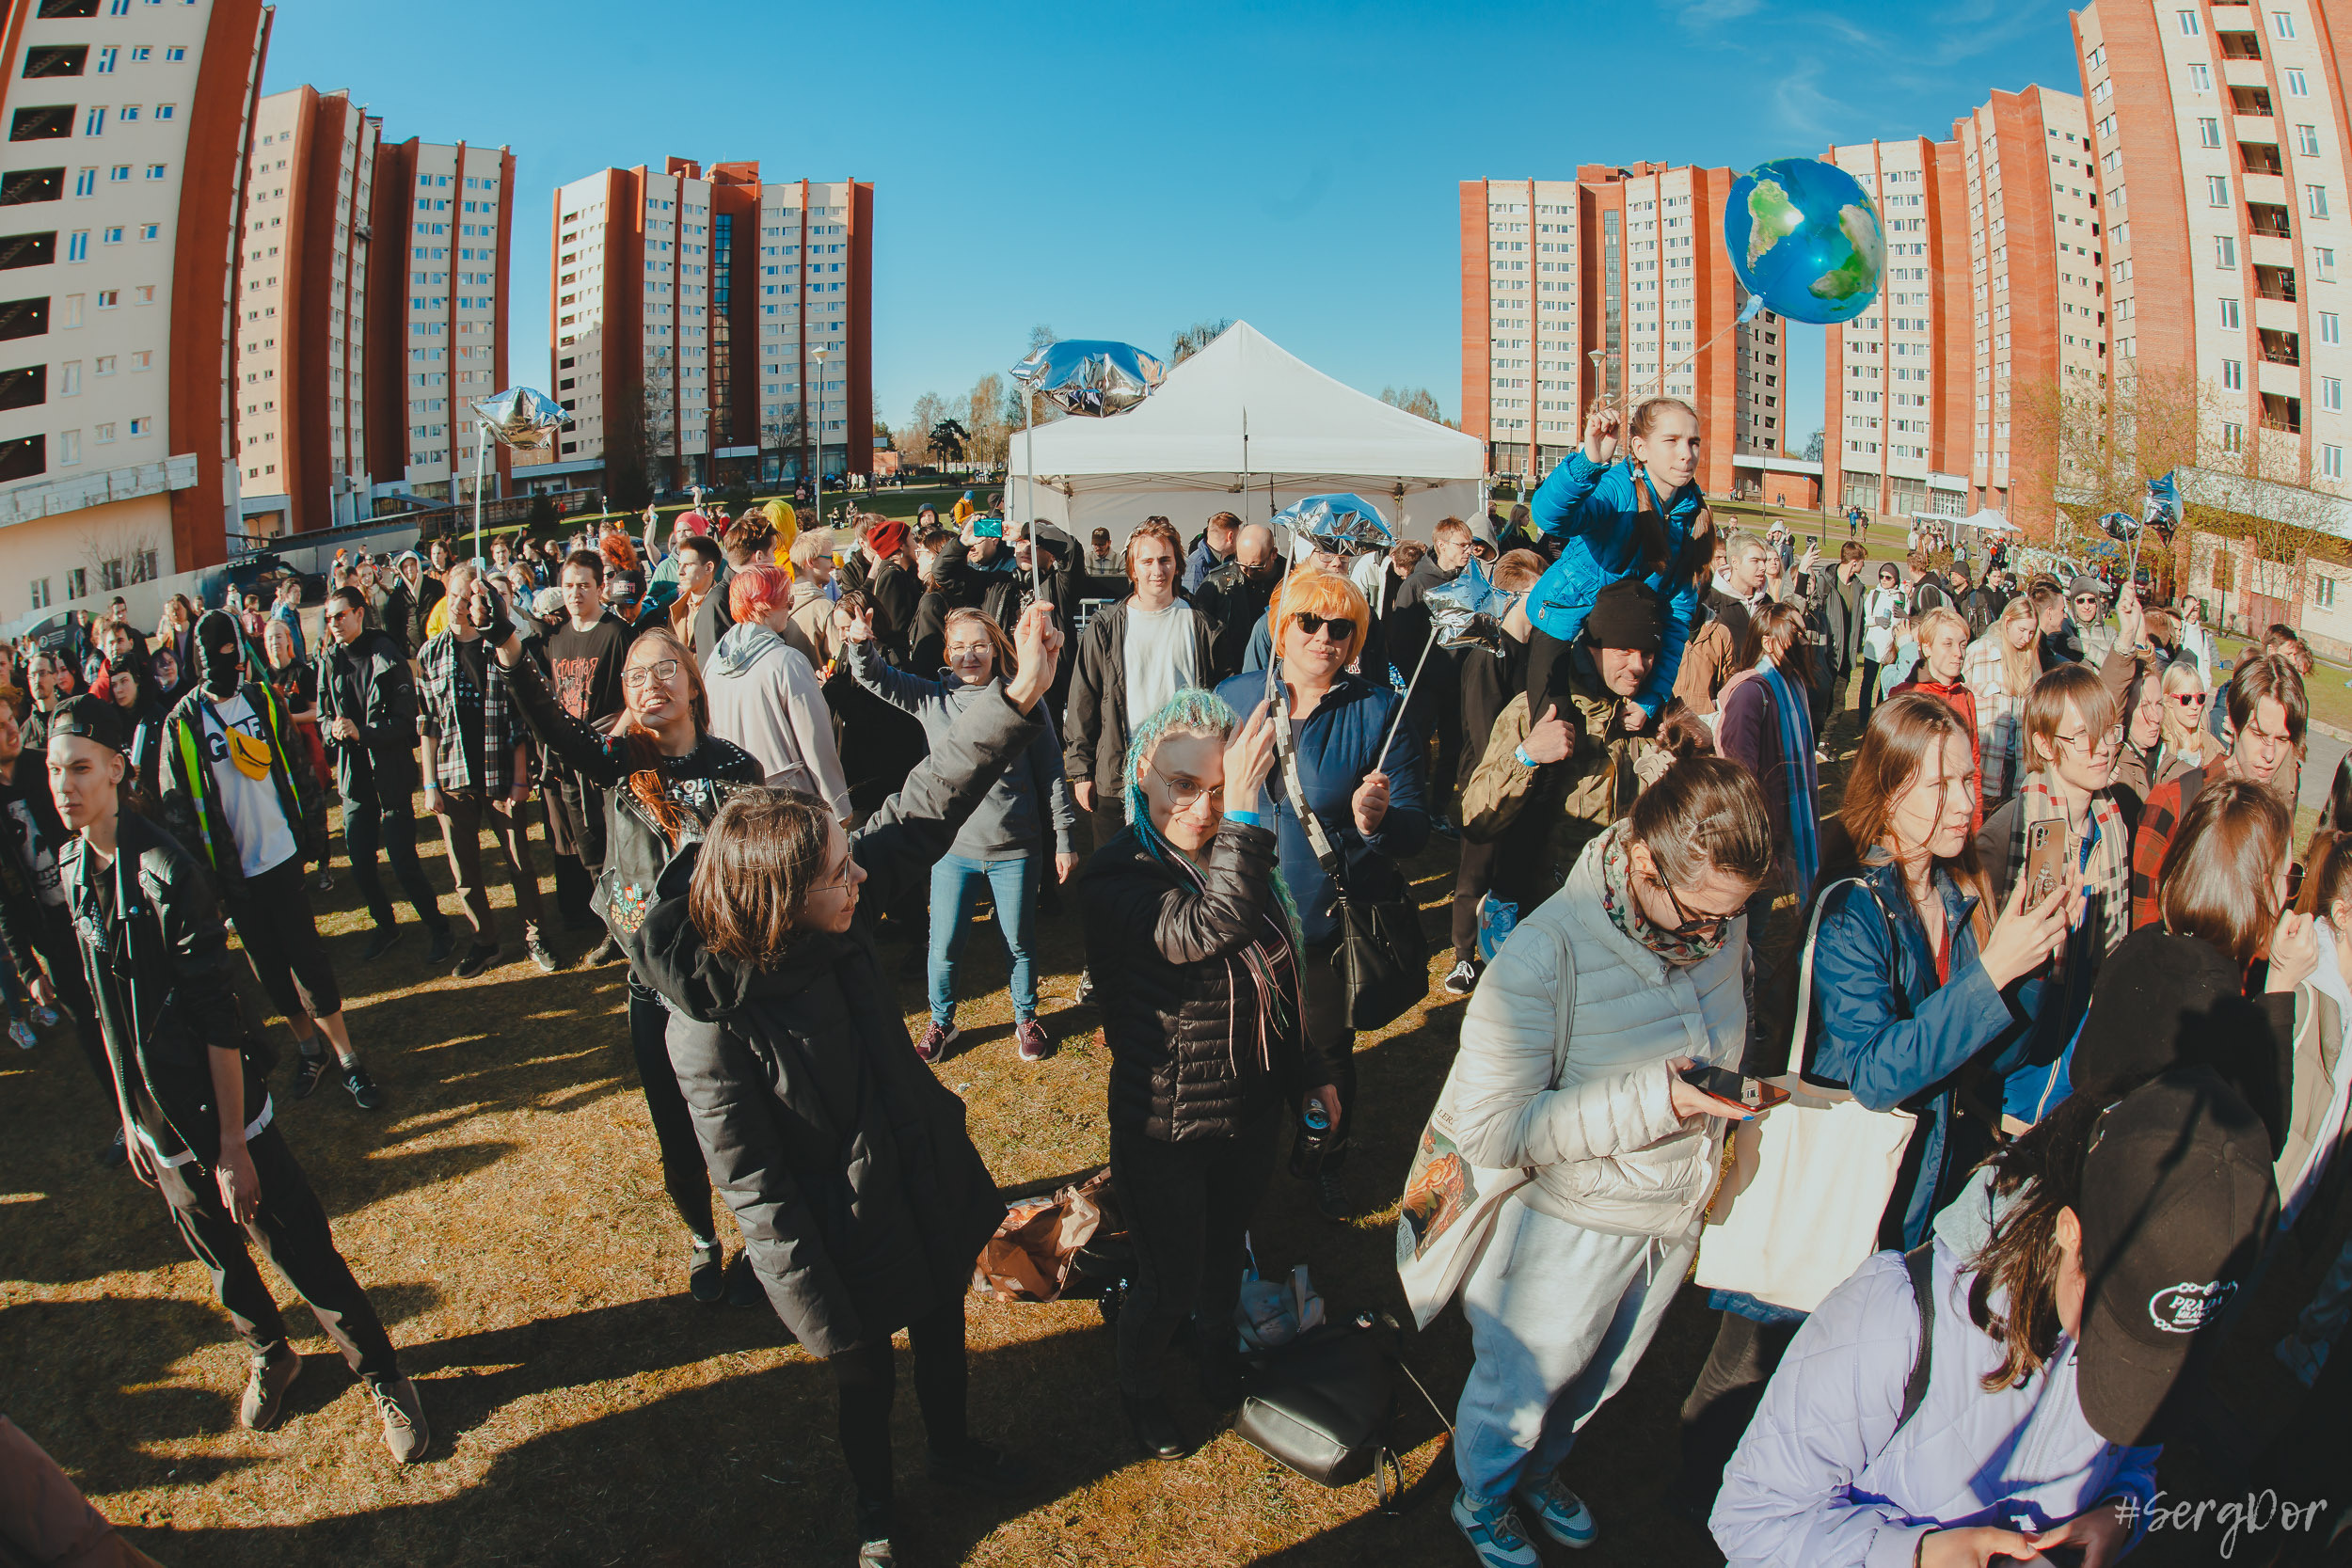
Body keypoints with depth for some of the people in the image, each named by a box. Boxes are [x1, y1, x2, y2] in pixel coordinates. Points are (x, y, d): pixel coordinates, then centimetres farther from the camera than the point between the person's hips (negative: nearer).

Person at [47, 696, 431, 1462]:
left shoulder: (164, 871, -21)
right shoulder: (71, 868, 1)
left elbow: (218, 1018, -20)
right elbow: (106, 1009, 10)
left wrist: (232, 1145, -18)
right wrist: (129, 1117, 13)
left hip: (221, 1117, -6)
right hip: (159, 1125, 6)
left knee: (303, 1257, 1)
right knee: (220, 1261, 22)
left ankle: (382, 1377, 20)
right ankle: (269, 1355, 47)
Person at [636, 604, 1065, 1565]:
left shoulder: (835, 917, -17)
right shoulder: (711, 1027, -32)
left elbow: (925, 806, -15)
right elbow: (759, 1198, -24)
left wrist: (1021, 694, -24)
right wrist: (825, 1324, -17)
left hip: (925, 1179, 6)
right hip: (847, 1235, -6)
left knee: (942, 1329, 29)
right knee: (866, 1379, 21)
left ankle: (953, 1450, 59)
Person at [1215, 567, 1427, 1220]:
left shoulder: (1380, 712, -9)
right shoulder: (1234, 697, -2)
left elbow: (1415, 828, -14)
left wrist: (1377, 819, -34)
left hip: (1330, 921, -1)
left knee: (1326, 1053, 17)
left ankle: (1324, 1165, 45)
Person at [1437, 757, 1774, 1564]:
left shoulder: (1720, 923, -9)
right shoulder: (1544, 954, -31)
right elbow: (1485, 1128, -33)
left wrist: (1724, 1091, -3)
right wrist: (1653, 1101, -36)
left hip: (1675, 1218, 6)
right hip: (1571, 1226, -6)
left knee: (1598, 1377, 28)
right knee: (1520, 1384, 19)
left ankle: (1541, 1468, 59)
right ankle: (1482, 1501, 51)